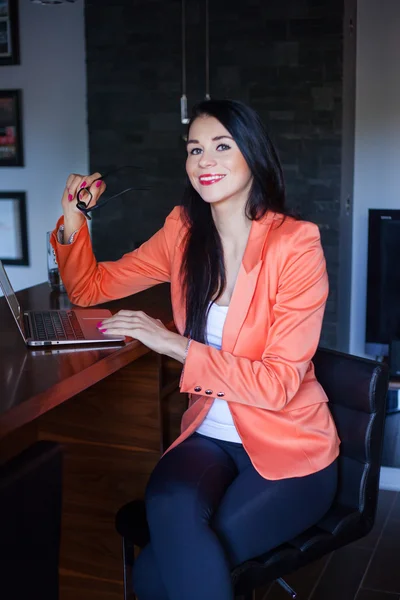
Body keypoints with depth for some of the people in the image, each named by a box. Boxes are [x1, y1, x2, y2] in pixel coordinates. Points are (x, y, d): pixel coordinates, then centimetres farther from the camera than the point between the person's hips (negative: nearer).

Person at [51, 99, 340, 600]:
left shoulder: (295, 244, -14)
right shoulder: (184, 233, 1)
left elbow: (279, 382, -18)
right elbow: (90, 287, 11)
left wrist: (176, 344, -24)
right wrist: (72, 220, -7)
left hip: (289, 448, -4)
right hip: (209, 437, 4)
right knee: (170, 507, -31)